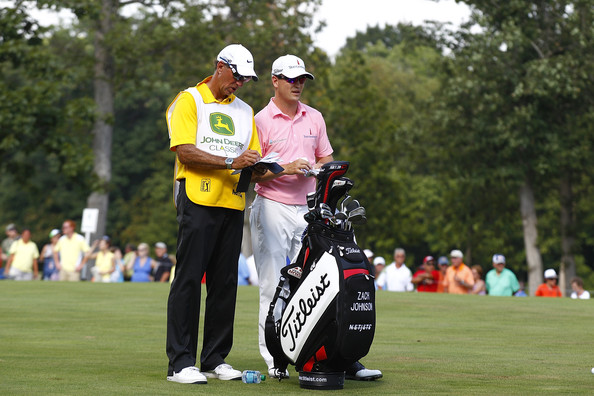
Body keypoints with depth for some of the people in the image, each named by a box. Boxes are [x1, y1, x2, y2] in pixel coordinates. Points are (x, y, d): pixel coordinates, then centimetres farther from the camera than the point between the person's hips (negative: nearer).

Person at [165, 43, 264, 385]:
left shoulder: (245, 111, 22)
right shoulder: (189, 101, 2)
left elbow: (251, 159, 20)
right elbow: (185, 152, -10)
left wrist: (255, 169, -5)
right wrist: (231, 162, -19)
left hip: (233, 203, 6)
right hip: (198, 200, -6)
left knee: (225, 283, 5)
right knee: (189, 279, -8)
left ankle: (216, 359, 11)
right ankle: (181, 362, -8)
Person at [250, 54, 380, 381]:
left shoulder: (315, 118, 14)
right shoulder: (260, 120, -1)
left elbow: (326, 157, 22)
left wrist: (316, 168, 0)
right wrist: (285, 169, -18)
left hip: (309, 209, 4)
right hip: (273, 208, -4)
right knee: (273, 286, -2)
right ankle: (274, 359, 2)